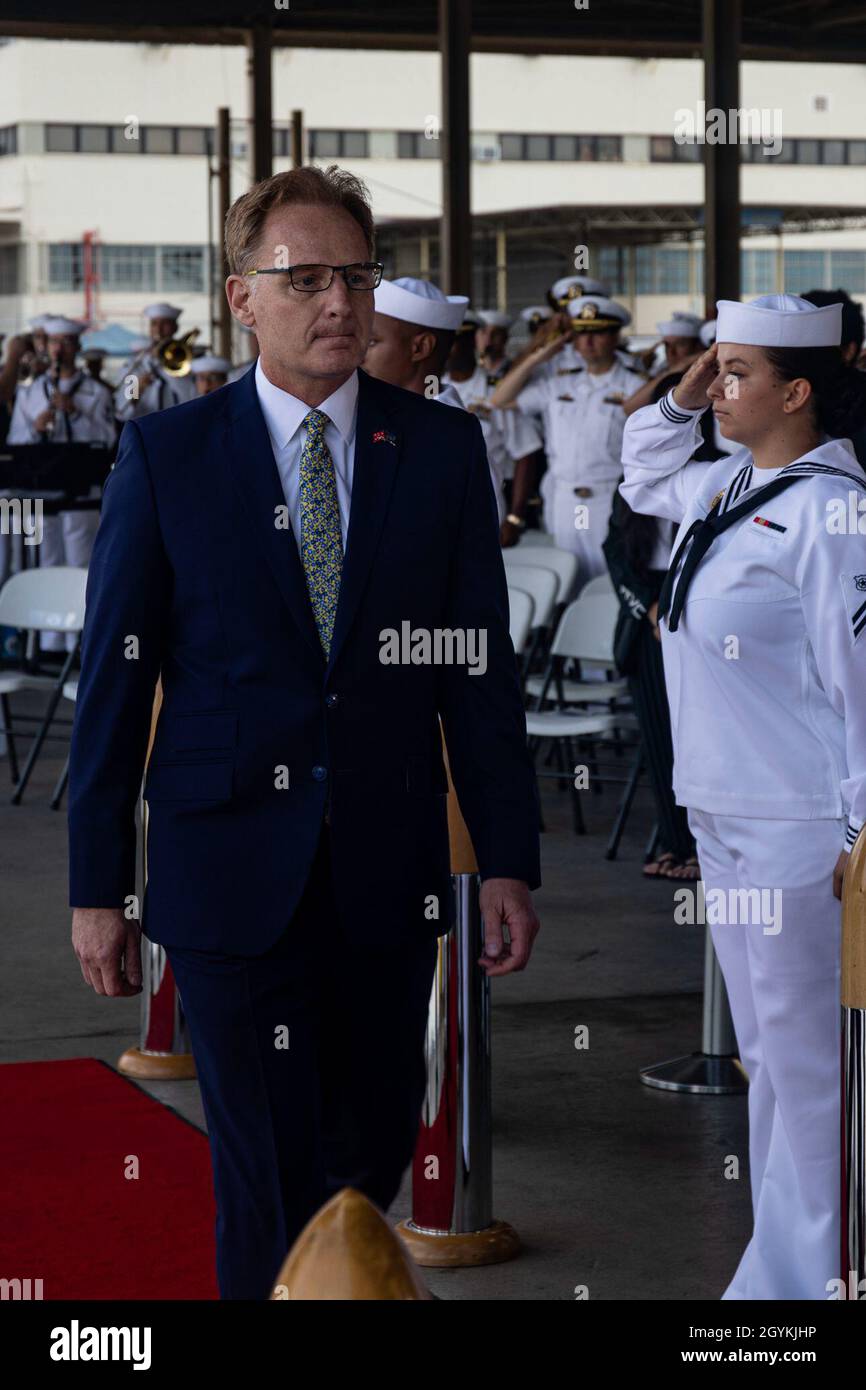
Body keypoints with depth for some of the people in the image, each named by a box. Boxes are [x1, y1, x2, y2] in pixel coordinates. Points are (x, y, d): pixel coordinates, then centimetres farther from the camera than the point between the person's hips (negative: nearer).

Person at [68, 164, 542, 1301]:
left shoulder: (443, 449, 4)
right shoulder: (167, 454, -1)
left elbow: (482, 667, 5)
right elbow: (115, 677, 0)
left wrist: (508, 860, 1)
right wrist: (97, 886, -1)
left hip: (390, 880, 2)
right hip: (233, 877, -2)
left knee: (371, 1165, 12)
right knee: (269, 1187, 0)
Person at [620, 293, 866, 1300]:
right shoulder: (727, 486, 9)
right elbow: (643, 482, 31)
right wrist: (683, 397, 13)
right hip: (721, 808, 9)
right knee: (762, 1048, 17)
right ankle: (782, 1256, 28)